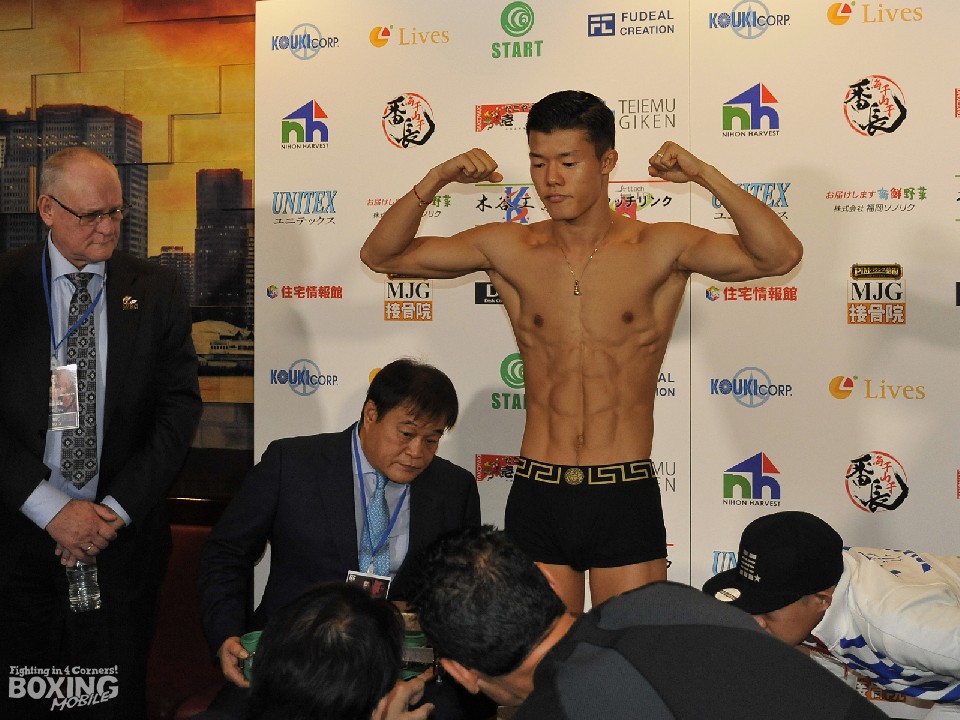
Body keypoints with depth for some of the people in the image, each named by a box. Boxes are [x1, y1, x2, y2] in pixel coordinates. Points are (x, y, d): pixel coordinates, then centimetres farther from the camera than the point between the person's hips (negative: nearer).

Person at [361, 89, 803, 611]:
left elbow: (779, 255, -13)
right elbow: (380, 254, 6)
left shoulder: (658, 249, -3)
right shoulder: (509, 250, 4)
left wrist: (705, 175, -20)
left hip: (626, 497, -2)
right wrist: (436, 180, -8)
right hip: (536, 496, 2)